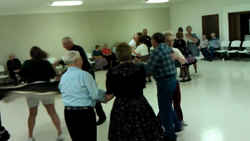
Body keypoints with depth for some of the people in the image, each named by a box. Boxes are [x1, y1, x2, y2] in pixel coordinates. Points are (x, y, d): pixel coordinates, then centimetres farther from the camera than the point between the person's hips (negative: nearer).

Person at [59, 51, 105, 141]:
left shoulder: (63, 77, 7)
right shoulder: (84, 75, -12)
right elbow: (95, 95, -15)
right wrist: (105, 96, 4)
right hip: (84, 112, -6)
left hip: (68, 112, 6)